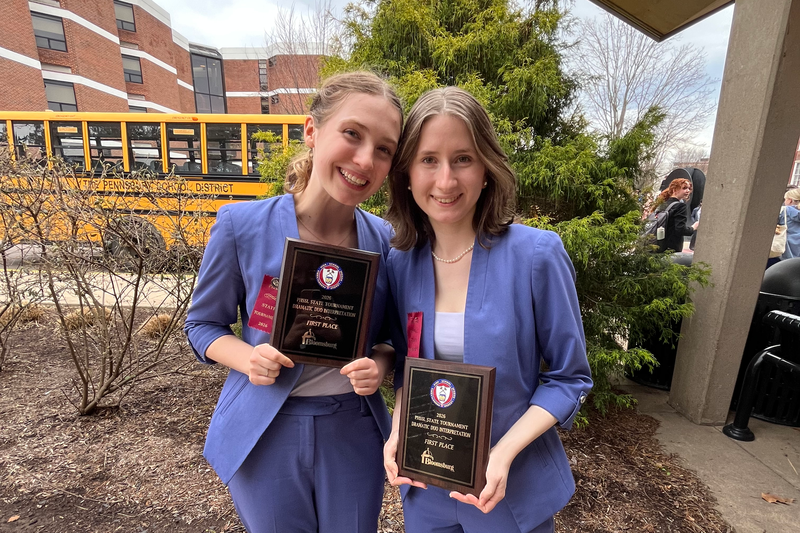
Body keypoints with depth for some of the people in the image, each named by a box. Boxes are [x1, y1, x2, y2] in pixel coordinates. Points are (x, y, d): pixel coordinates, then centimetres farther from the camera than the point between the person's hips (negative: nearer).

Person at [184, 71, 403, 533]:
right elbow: (203, 323, -1)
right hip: (266, 432, -1)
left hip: (354, 432, 2)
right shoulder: (241, 226, -15)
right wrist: (247, 357, -20)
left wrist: (380, 365, -17)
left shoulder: (386, 241, -9)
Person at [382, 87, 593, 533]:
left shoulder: (536, 256, -19)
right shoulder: (399, 263, -8)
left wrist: (504, 453, -20)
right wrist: (398, 431, -10)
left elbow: (569, 378, -10)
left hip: (514, 490, -2)